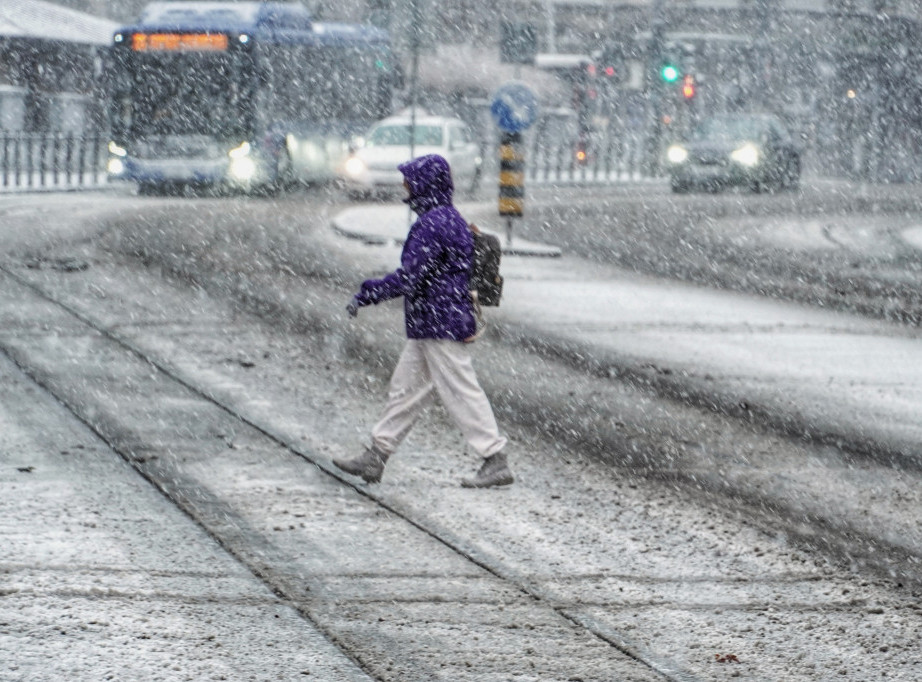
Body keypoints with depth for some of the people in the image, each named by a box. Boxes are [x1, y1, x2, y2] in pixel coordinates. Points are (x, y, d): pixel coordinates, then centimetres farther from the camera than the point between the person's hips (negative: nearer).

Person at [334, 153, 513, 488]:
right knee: (406, 388, 15)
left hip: (440, 326, -11)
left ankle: (496, 463, -3)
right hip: (431, 326, 11)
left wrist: (366, 295, -13)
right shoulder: (450, 219, 12)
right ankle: (375, 457, 21)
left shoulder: (432, 225, -20)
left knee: (461, 393, -6)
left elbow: (408, 279, -22)